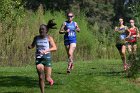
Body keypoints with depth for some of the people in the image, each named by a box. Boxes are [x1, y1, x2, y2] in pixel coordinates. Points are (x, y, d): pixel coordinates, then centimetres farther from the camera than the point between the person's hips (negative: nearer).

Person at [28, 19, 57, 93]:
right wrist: (29, 47, -5)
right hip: (38, 59, 2)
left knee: (47, 78, 0)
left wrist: (46, 50, -27)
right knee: (41, 77, -4)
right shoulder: (36, 38, 5)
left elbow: (55, 48, -13)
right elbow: (32, 46, 19)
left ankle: (50, 79, 38)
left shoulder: (49, 38, -6)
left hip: (47, 58, -2)